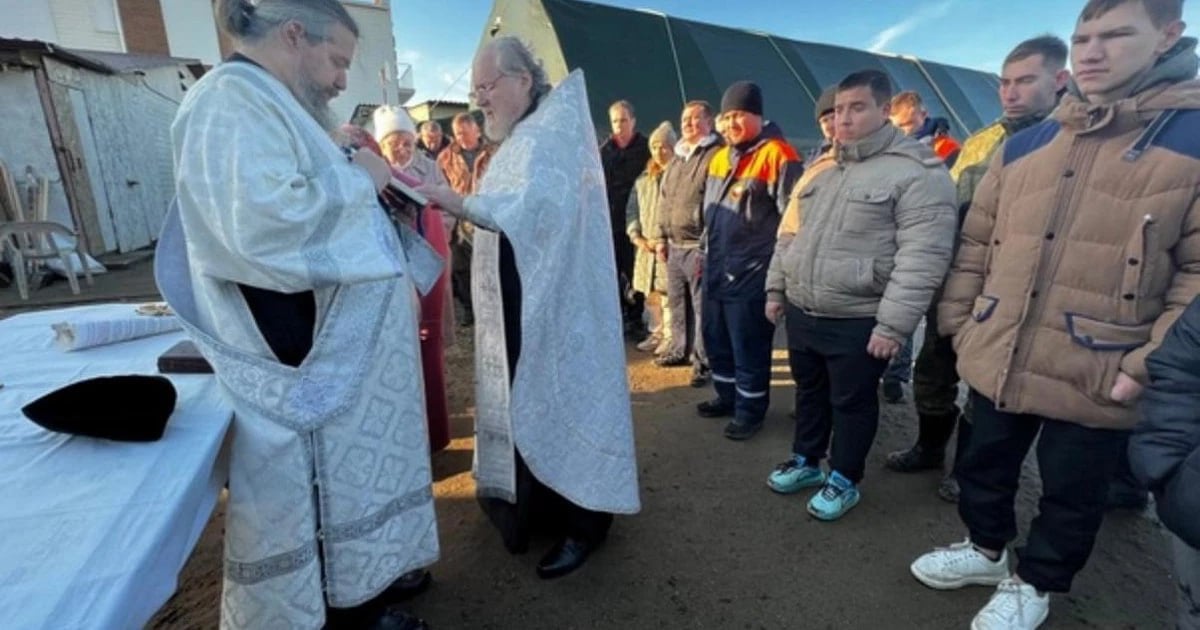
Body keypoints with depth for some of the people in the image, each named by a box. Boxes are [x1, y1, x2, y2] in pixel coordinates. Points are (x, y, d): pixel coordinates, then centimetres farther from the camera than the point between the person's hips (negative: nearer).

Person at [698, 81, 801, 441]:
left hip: (751, 272, -8)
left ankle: (750, 410, 18)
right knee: (716, 339, 16)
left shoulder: (775, 155, -10)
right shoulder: (719, 158, 14)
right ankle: (727, 396, 34)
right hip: (716, 270, 8)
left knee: (748, 346, 2)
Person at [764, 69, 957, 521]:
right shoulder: (820, 168, 12)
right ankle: (806, 461, 40)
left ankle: (844, 479, 30)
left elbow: (922, 257, -17)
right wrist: (776, 287, 14)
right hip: (801, 312, 7)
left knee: (852, 402, 10)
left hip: (859, 321, -6)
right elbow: (789, 233, 17)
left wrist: (893, 323, -20)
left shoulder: (916, 171, -11)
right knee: (809, 391, 20)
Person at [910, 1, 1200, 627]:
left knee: (1070, 496, 15)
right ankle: (986, 547, 45)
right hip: (996, 362, 4)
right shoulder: (1023, 144, 7)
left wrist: (1148, 366, -16)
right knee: (984, 467, 20)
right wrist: (958, 320, 7)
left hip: (1096, 380, -3)